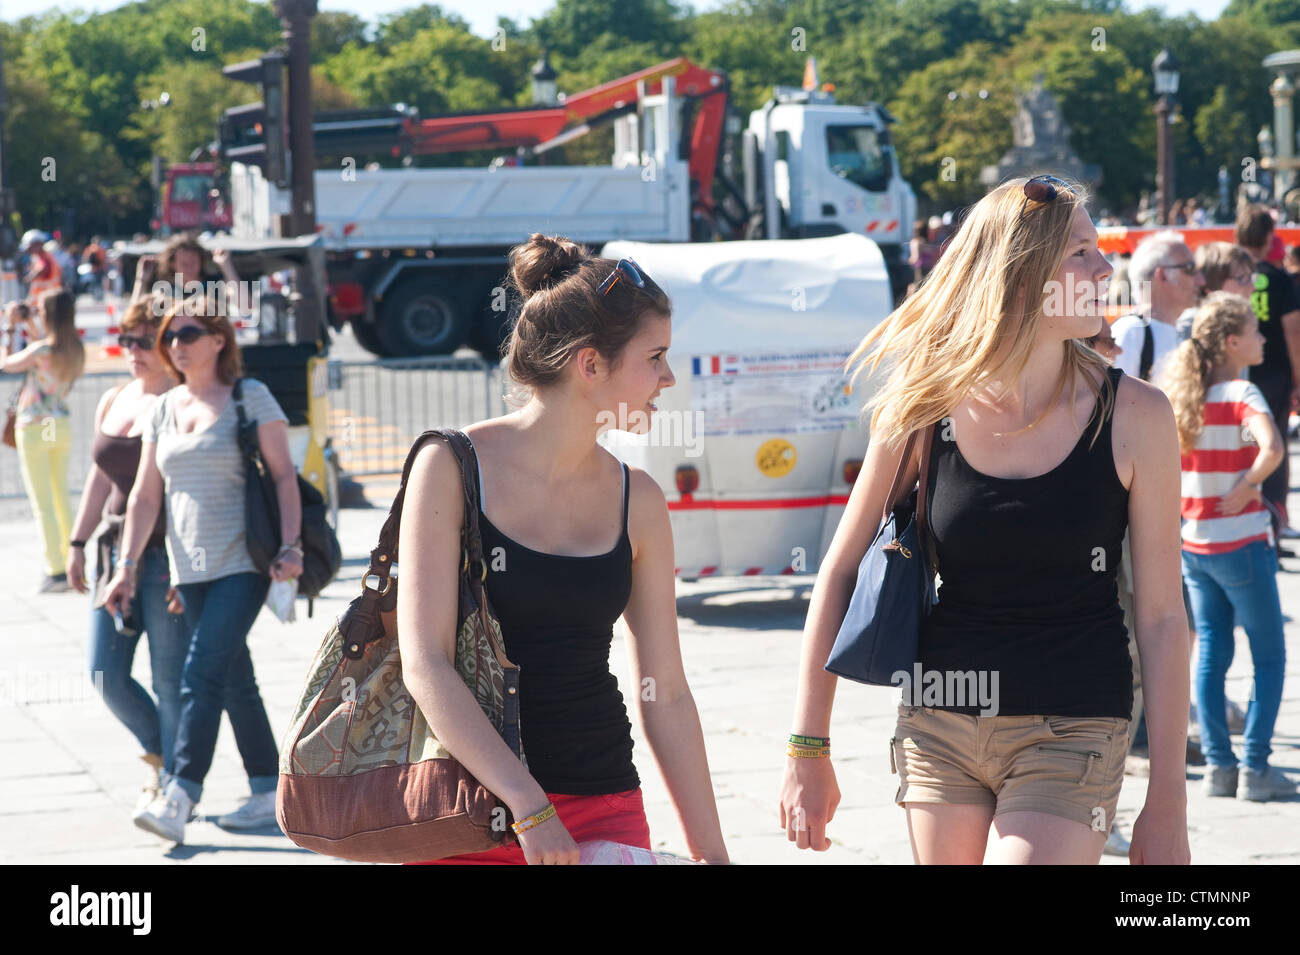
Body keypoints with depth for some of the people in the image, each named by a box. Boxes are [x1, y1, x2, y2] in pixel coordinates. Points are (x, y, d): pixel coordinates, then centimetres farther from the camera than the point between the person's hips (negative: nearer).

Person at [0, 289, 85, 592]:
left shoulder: (41, 350, -20)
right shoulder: (75, 350, 1)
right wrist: (28, 324, 17)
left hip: (35, 429, -7)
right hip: (61, 427, 7)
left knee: (43, 505, -2)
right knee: (61, 499, 17)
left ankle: (56, 572, -4)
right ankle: (71, 564, 19)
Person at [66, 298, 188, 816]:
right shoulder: (112, 401, 13)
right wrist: (78, 543, 19)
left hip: (169, 557, -7)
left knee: (170, 680, -3)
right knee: (106, 674, 6)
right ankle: (160, 754, 28)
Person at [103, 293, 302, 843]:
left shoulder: (250, 397, -3)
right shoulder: (164, 408, 12)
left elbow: (283, 475, -5)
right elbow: (145, 494, 11)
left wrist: (290, 545, -15)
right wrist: (128, 565, 5)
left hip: (243, 563, -6)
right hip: (190, 568, 6)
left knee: (203, 675, -15)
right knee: (234, 681, 10)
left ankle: (178, 799, -20)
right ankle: (270, 793, 17)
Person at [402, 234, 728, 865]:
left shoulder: (637, 501, 6)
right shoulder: (453, 470, -7)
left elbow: (665, 693, 9)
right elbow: (425, 663, -14)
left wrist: (711, 852, 8)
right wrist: (529, 807, -22)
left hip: (605, 806, 4)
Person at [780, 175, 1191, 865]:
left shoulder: (1134, 416, -6)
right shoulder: (926, 410, -3)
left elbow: (1161, 615, -3)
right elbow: (839, 576, 5)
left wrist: (1167, 804, -3)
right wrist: (807, 751, 3)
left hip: (1072, 731, -2)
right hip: (939, 727, 2)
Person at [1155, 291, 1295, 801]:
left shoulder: (1179, 395, 3)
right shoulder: (1241, 395, -16)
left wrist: (1181, 495, 8)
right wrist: (1245, 489, -18)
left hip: (1194, 544, 6)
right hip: (1242, 543, -6)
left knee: (1210, 653, 12)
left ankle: (1218, 765, 11)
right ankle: (1256, 769, 2)